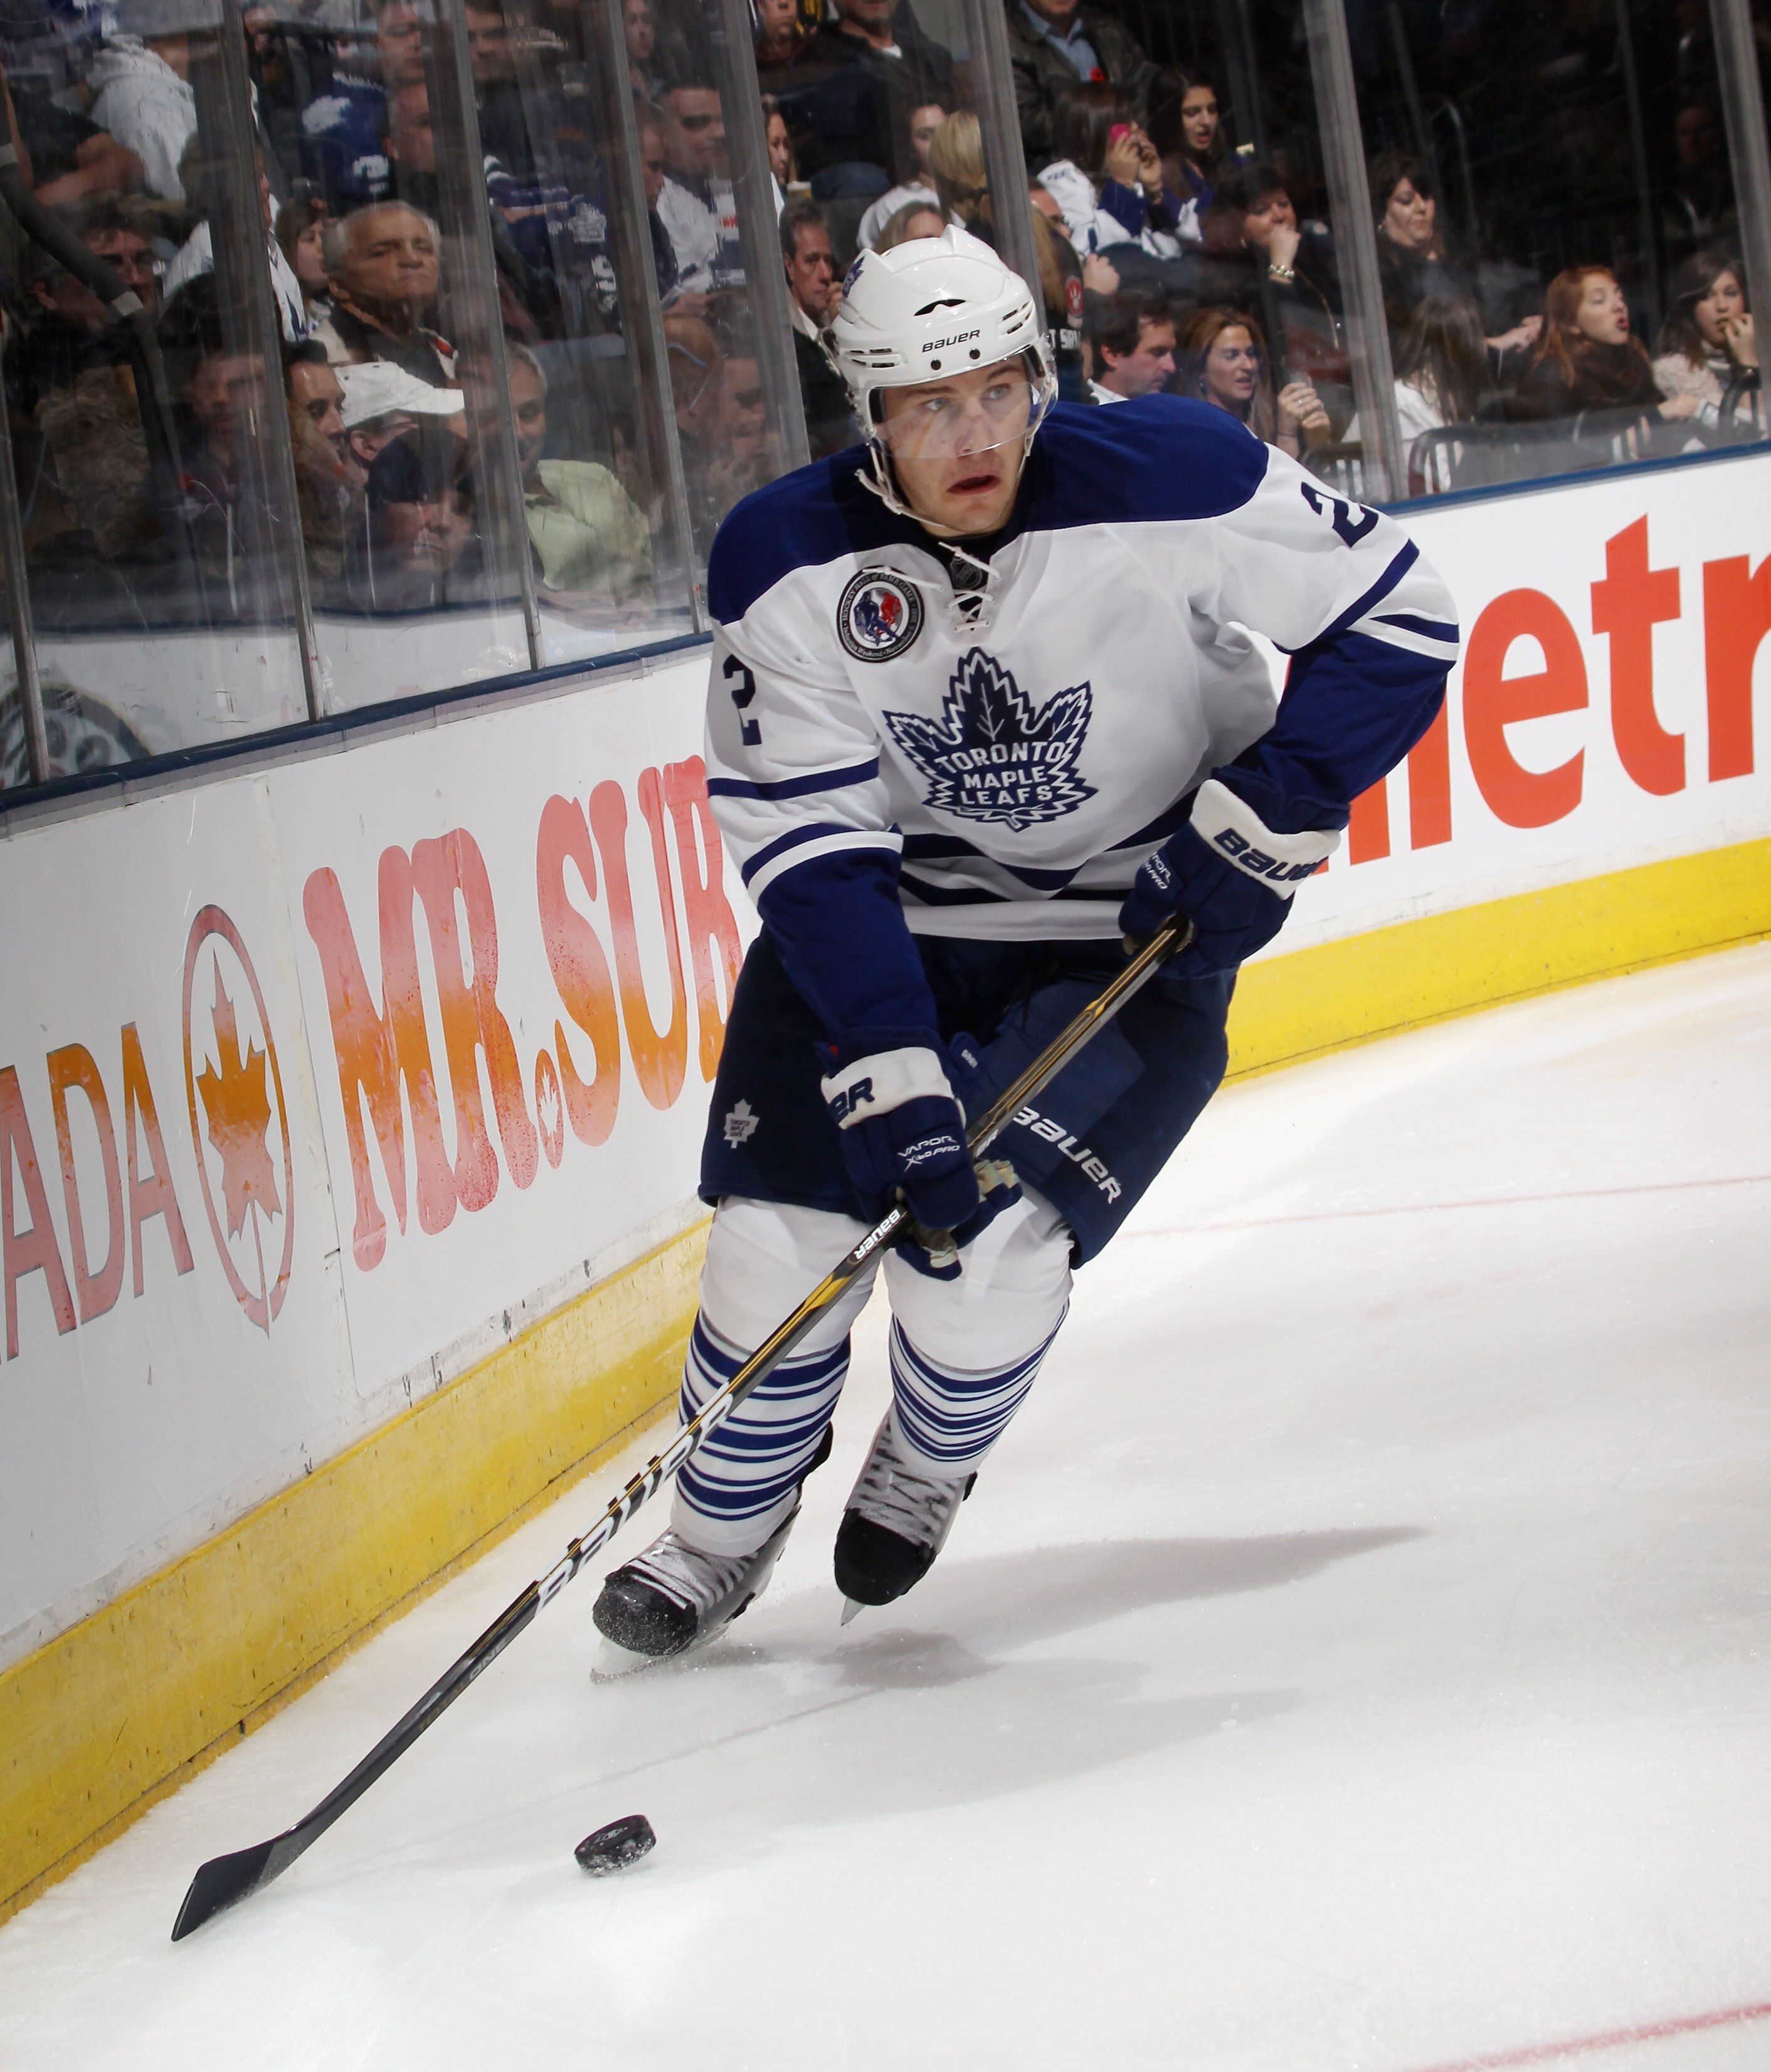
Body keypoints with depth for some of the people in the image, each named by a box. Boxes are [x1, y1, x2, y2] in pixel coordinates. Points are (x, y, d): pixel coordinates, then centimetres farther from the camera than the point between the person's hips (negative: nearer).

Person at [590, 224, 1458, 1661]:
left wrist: (1262, 822, -19)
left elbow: (1395, 612, -15)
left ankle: (926, 1472, 19)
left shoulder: (1164, 483, -24)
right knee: (785, 1230, -6)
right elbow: (812, 844, -18)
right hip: (897, 903, 2)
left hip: (1139, 916, -2)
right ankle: (722, 1536, 20)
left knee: (983, 1239, -16)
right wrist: (890, 1077, -27)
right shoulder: (787, 569, -18)